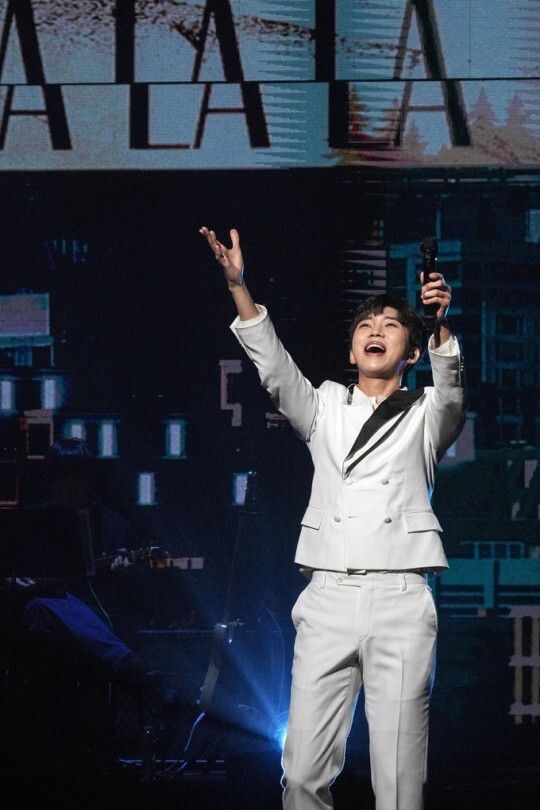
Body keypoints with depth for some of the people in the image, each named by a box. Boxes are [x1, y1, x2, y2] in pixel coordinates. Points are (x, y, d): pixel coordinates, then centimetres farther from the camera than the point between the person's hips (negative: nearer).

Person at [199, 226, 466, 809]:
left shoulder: (424, 416, 15)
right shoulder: (325, 408, 21)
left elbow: (451, 390, -7)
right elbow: (274, 368, 5)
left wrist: (441, 327, -28)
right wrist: (238, 285, -9)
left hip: (400, 601, -2)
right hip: (328, 598, 2)